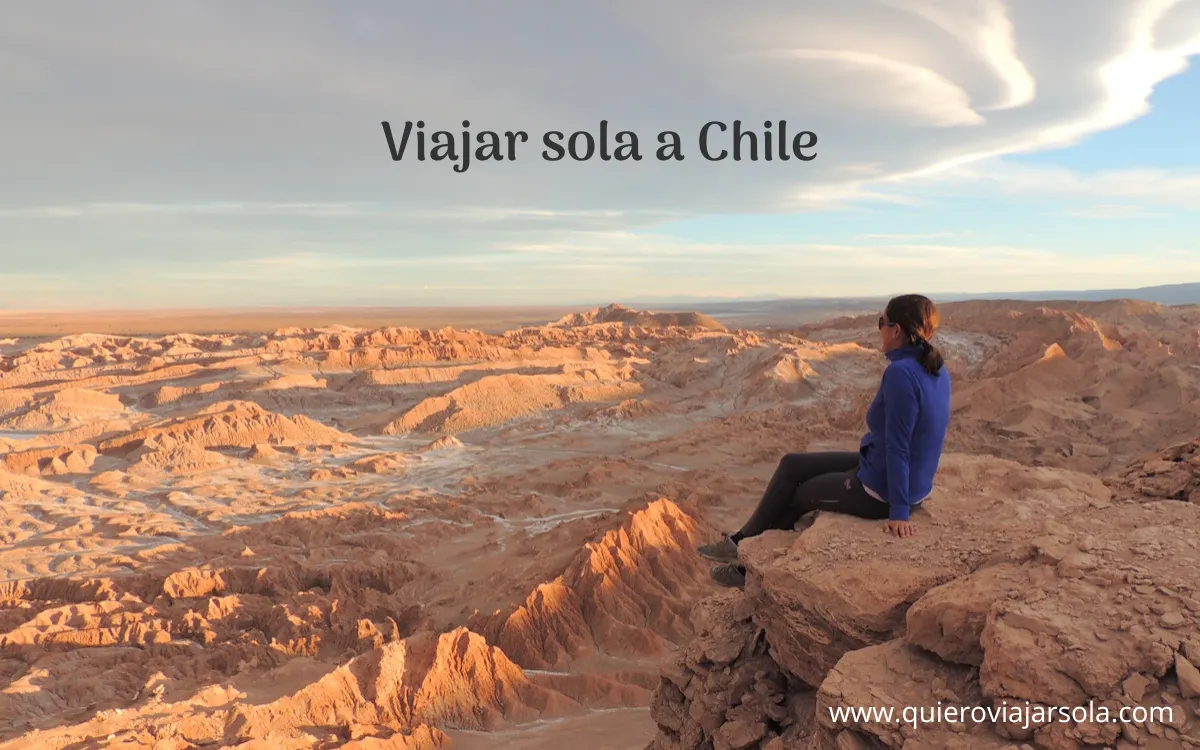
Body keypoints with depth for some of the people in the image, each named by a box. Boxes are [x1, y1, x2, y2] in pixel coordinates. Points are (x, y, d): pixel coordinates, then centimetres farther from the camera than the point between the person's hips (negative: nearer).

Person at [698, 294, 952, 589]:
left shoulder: (900, 373, -27)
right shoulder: (937, 370, 2)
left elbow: (898, 447, -25)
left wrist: (899, 512, -20)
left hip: (881, 490, -8)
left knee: (797, 493, 13)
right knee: (791, 466, 13)